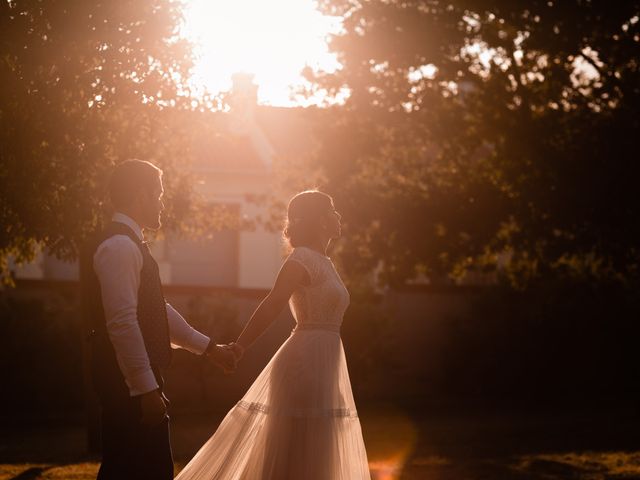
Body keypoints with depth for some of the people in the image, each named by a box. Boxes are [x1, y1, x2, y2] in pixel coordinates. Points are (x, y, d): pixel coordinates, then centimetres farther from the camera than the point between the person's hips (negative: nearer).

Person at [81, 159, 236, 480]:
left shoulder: (129, 245, 18)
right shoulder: (119, 246, -14)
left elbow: (157, 312, 25)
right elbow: (122, 323, -21)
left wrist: (209, 347, 29)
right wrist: (147, 388, -23)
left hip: (138, 381, 10)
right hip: (130, 382, -10)